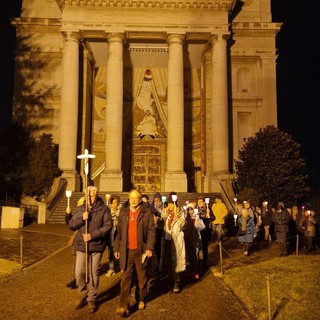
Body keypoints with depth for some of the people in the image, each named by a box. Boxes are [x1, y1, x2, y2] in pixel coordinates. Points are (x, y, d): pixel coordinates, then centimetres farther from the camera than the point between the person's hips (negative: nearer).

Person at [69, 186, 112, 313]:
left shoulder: (104, 209, -4)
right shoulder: (79, 209, 6)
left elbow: (108, 226, -12)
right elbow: (71, 225, 4)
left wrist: (92, 235, -19)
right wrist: (81, 218, -15)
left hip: (97, 246, -2)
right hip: (81, 246, 2)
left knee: (94, 274, 7)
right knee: (79, 273, 3)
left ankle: (91, 299, 24)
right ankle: (83, 295, 27)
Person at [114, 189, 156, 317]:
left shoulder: (146, 212, -4)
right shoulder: (123, 212, 6)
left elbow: (151, 231, -6)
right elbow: (119, 231, 9)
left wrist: (149, 248, -14)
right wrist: (117, 248, 7)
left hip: (141, 250, -1)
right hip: (126, 250, 2)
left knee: (141, 277, 13)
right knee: (125, 278, -1)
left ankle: (141, 299, 32)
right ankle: (124, 306, 1)